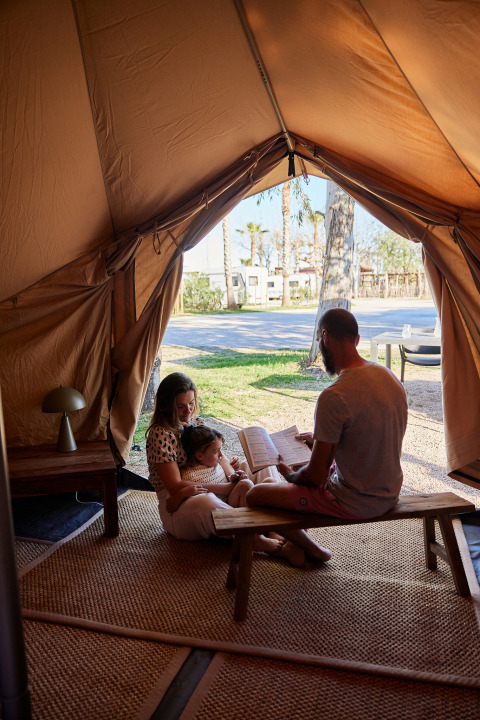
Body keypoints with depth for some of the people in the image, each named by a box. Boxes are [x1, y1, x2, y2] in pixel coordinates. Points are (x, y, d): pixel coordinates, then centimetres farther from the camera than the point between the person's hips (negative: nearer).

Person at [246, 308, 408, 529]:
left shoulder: (333, 397, -28)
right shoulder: (390, 377, -1)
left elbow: (316, 476, -22)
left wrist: (290, 475, 0)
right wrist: (320, 439, 18)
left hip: (355, 503, -8)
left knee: (254, 495, -1)